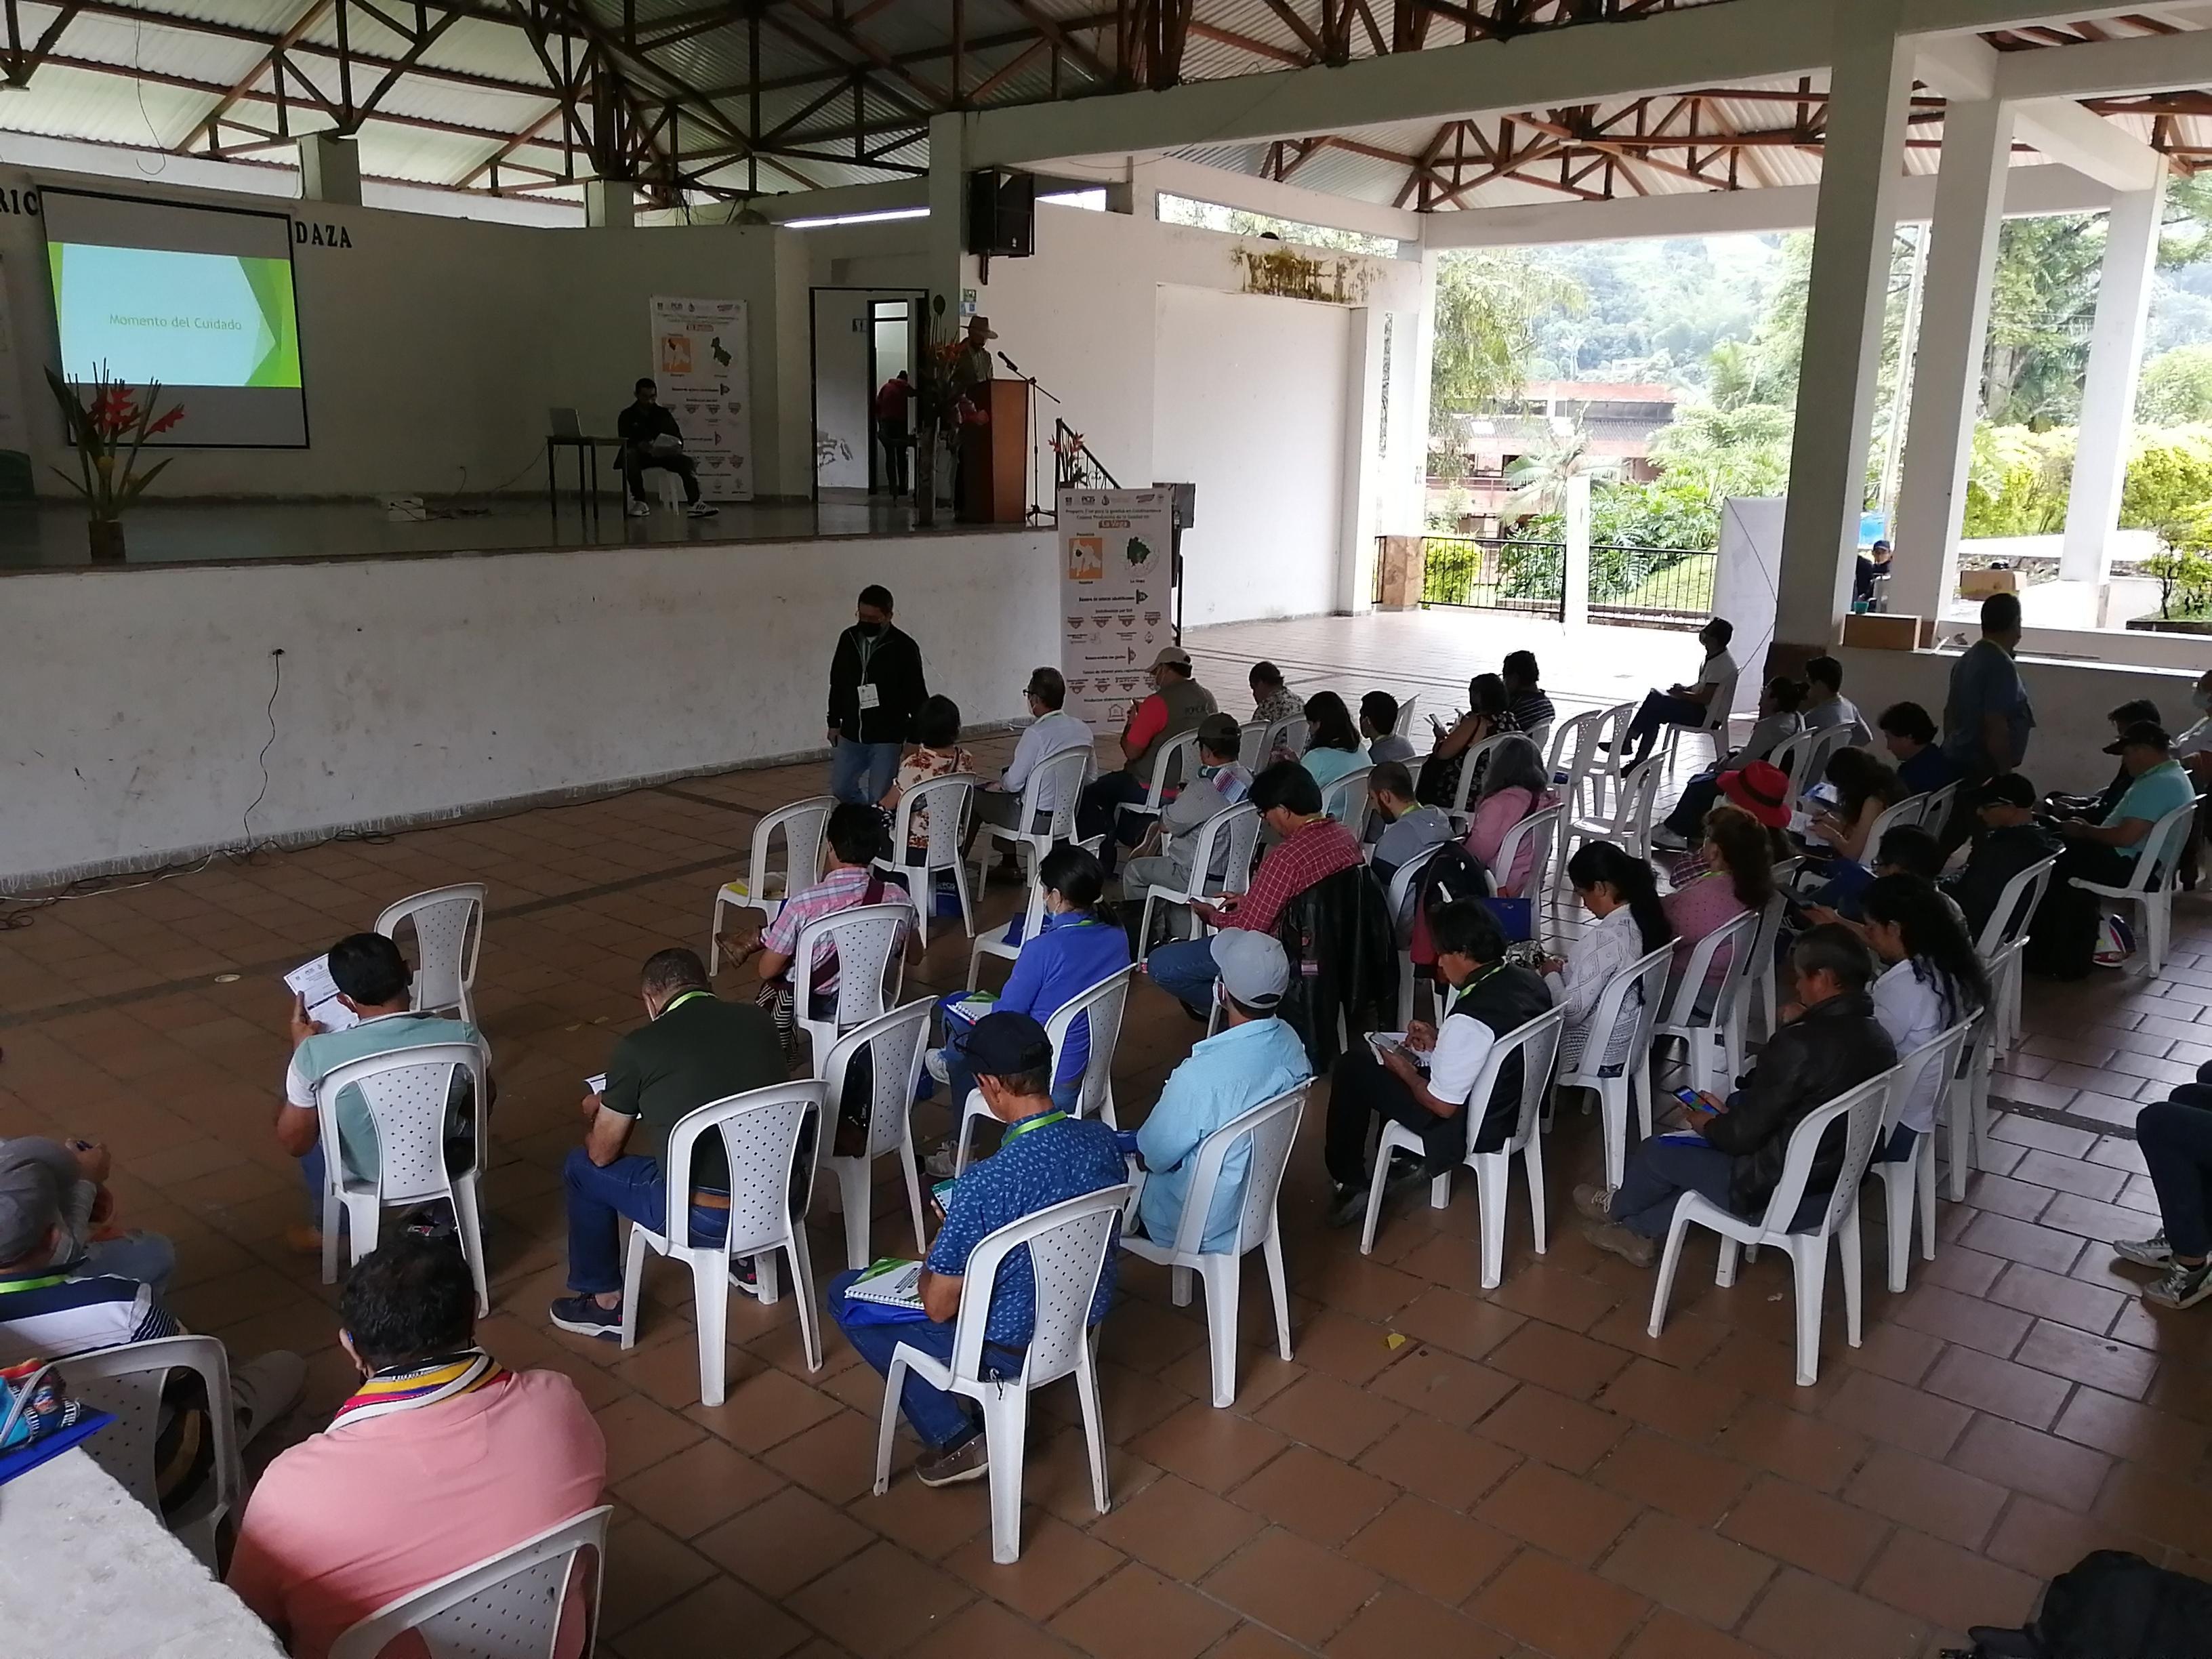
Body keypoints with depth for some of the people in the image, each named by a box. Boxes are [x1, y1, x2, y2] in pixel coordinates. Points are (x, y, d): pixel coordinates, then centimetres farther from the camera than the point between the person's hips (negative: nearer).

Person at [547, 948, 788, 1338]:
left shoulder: (638, 1047, -7)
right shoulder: (759, 1022, 5)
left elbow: (602, 1155, 4)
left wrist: (595, 1114, 26)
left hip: (703, 1219, -5)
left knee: (581, 1167, 19)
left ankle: (606, 1304, 30)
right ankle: (746, 1263, 44)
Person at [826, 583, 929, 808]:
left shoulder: (904, 648, -11)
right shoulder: (848, 639, 3)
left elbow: (917, 696, -8)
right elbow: (837, 684, 14)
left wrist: (916, 737, -8)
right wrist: (834, 722, 13)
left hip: (887, 739, -5)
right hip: (850, 736, 5)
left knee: (880, 798, -5)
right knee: (841, 789, 11)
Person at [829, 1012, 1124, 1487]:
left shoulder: (986, 1183, -34)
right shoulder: (1103, 1139, -13)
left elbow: (939, 1307, -22)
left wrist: (933, 1260, 0)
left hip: (1011, 1349, -6)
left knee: (845, 1294, 11)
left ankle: (958, 1439, 10)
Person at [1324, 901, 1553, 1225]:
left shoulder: (1469, 1018, -33)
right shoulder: (1529, 980, -7)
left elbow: (1443, 1106, -23)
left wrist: (1406, 1072, -6)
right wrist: (1441, 1041, 6)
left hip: (1469, 1126, -8)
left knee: (1352, 1067, 2)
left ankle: (1350, 1184, 14)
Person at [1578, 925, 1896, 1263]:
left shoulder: (1800, 1045, -28)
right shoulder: (1878, 1039, -1)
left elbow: (1743, 1133, -20)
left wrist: (1709, 1126, 1)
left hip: (1780, 1195, -8)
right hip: (1837, 1183, 8)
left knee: (1653, 1152, 14)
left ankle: (1617, 1210, 44)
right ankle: (1639, 1231, 38)